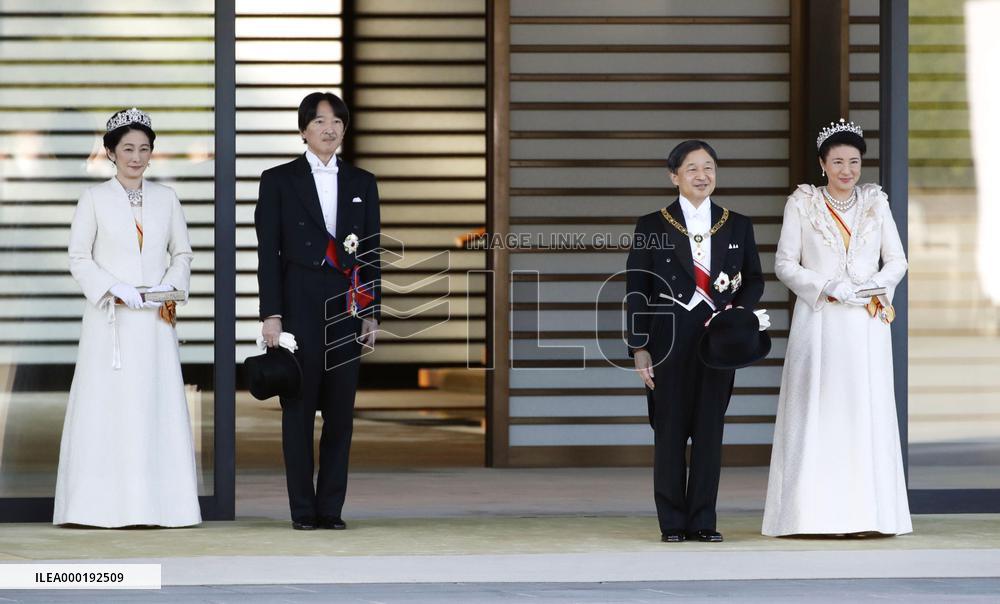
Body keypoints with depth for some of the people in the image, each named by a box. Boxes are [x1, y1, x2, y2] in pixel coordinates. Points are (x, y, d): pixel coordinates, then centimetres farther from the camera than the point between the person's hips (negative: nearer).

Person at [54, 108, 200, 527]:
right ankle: (106, 504, -3)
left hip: (156, 320, 2)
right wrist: (114, 290, -13)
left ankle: (157, 503, 1)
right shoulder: (95, 199, 3)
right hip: (109, 320, -2)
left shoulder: (166, 198, 10)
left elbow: (182, 253, 14)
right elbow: (78, 258, 1)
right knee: (107, 406, -5)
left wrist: (171, 286, -5)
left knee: (158, 407, -1)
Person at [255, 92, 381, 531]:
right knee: (299, 409, 0)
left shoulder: (362, 183, 11)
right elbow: (268, 252, -2)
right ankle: (303, 509, 4)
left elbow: (371, 253, 11)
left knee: (340, 411, 2)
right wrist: (271, 314, -9)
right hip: (299, 307, -3)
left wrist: (371, 313, 4)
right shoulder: (279, 180, 2)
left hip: (347, 308, 3)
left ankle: (331, 508, 7)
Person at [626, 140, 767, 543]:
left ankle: (703, 521, 9)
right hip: (669, 342, -2)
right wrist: (639, 348, -5)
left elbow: (754, 279, 13)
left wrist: (739, 309, -8)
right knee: (670, 431, 2)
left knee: (710, 430, 4)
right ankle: (672, 522, 8)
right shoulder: (652, 226, 2)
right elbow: (637, 289, 1)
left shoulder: (737, 226, 9)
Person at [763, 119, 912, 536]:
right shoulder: (802, 204, 3)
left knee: (867, 414, -1)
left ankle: (867, 513, 1)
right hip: (819, 325, -2)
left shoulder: (876, 204, 11)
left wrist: (875, 286, -9)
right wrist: (829, 287, -13)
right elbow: (785, 263, 0)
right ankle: (816, 514, -4)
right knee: (817, 415, -5)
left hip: (867, 326, 2)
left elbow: (897, 261, 11)